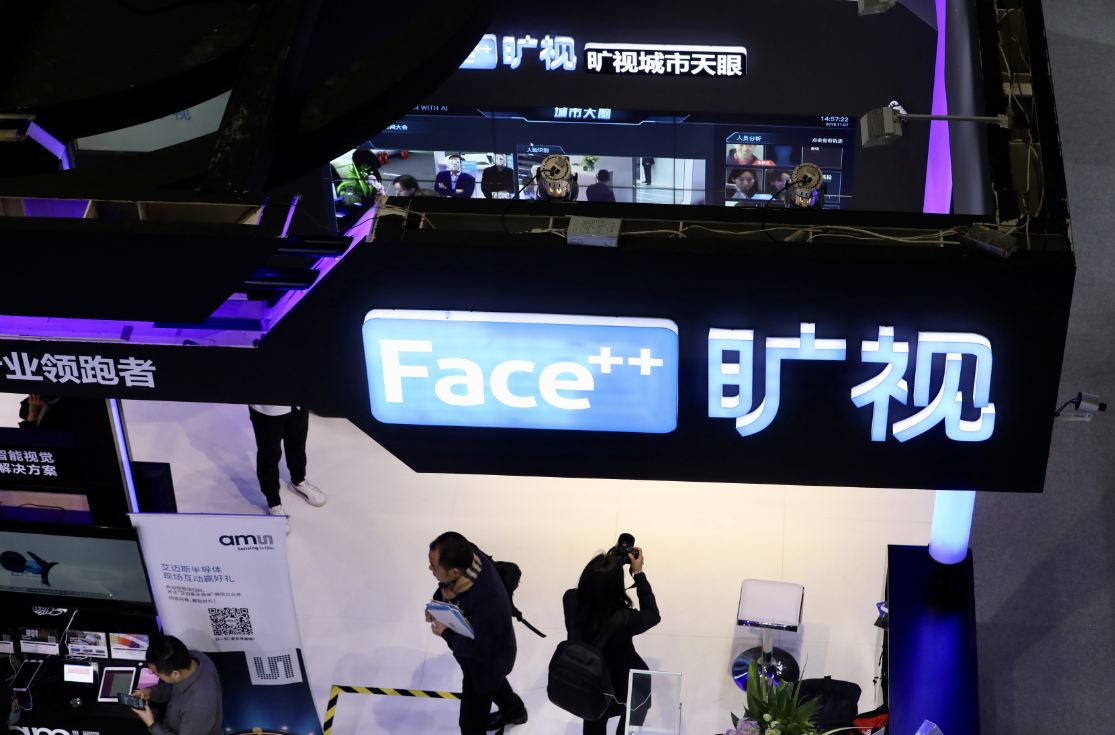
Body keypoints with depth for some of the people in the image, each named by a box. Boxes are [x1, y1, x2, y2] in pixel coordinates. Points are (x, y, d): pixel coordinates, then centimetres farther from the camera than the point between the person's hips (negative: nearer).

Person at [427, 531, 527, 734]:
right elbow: (446, 585, -2)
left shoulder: (487, 602, -49)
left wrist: (446, 634, -24)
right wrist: (436, 602, -19)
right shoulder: (468, 556, -27)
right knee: (493, 682, 38)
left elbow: (480, 649, -33)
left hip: (486, 660, -8)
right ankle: (514, 712, 67)